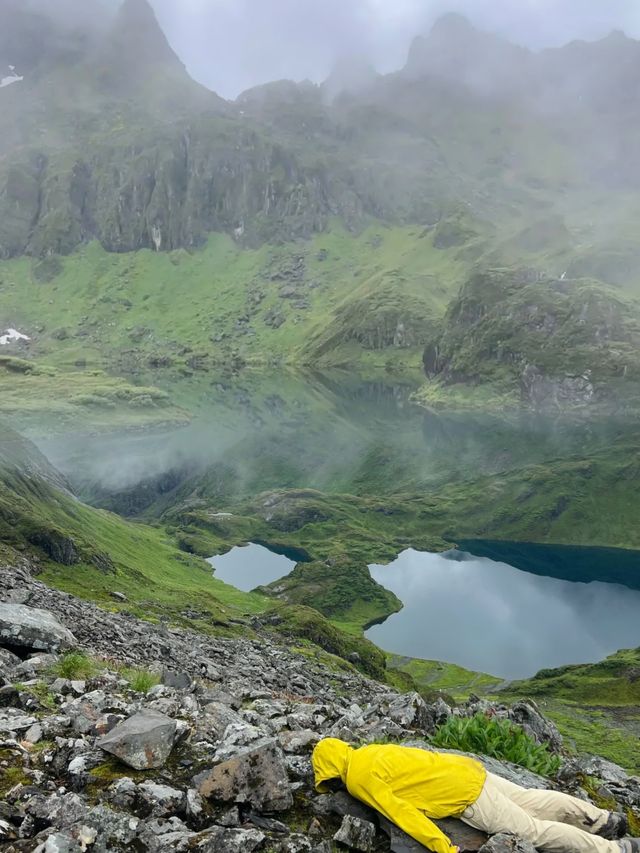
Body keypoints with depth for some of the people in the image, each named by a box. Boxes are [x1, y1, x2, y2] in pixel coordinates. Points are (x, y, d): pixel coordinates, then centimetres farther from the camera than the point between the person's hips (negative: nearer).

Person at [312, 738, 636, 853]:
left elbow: (402, 813, -21)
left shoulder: (358, 779, -14)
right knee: (532, 802, 18)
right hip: (469, 770, 8)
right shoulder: (368, 752, 10)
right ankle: (604, 819, 26)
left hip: (466, 797, -8)